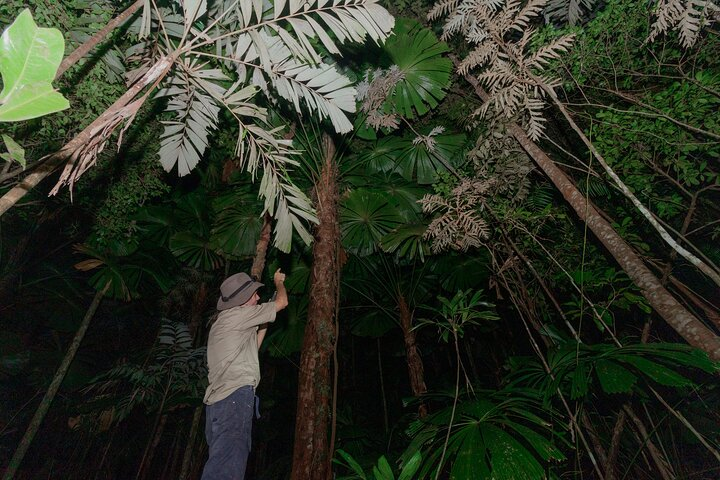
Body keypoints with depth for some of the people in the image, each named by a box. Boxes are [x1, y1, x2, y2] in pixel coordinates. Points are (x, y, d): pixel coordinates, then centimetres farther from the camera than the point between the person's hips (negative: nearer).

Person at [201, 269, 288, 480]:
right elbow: (282, 302, 3)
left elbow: (252, 348, 33)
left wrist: (265, 322, 30)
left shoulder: (223, 321, 24)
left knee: (223, 461, 10)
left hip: (218, 399, 10)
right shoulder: (239, 314, -4)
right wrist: (279, 282, 24)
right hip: (234, 397, -10)